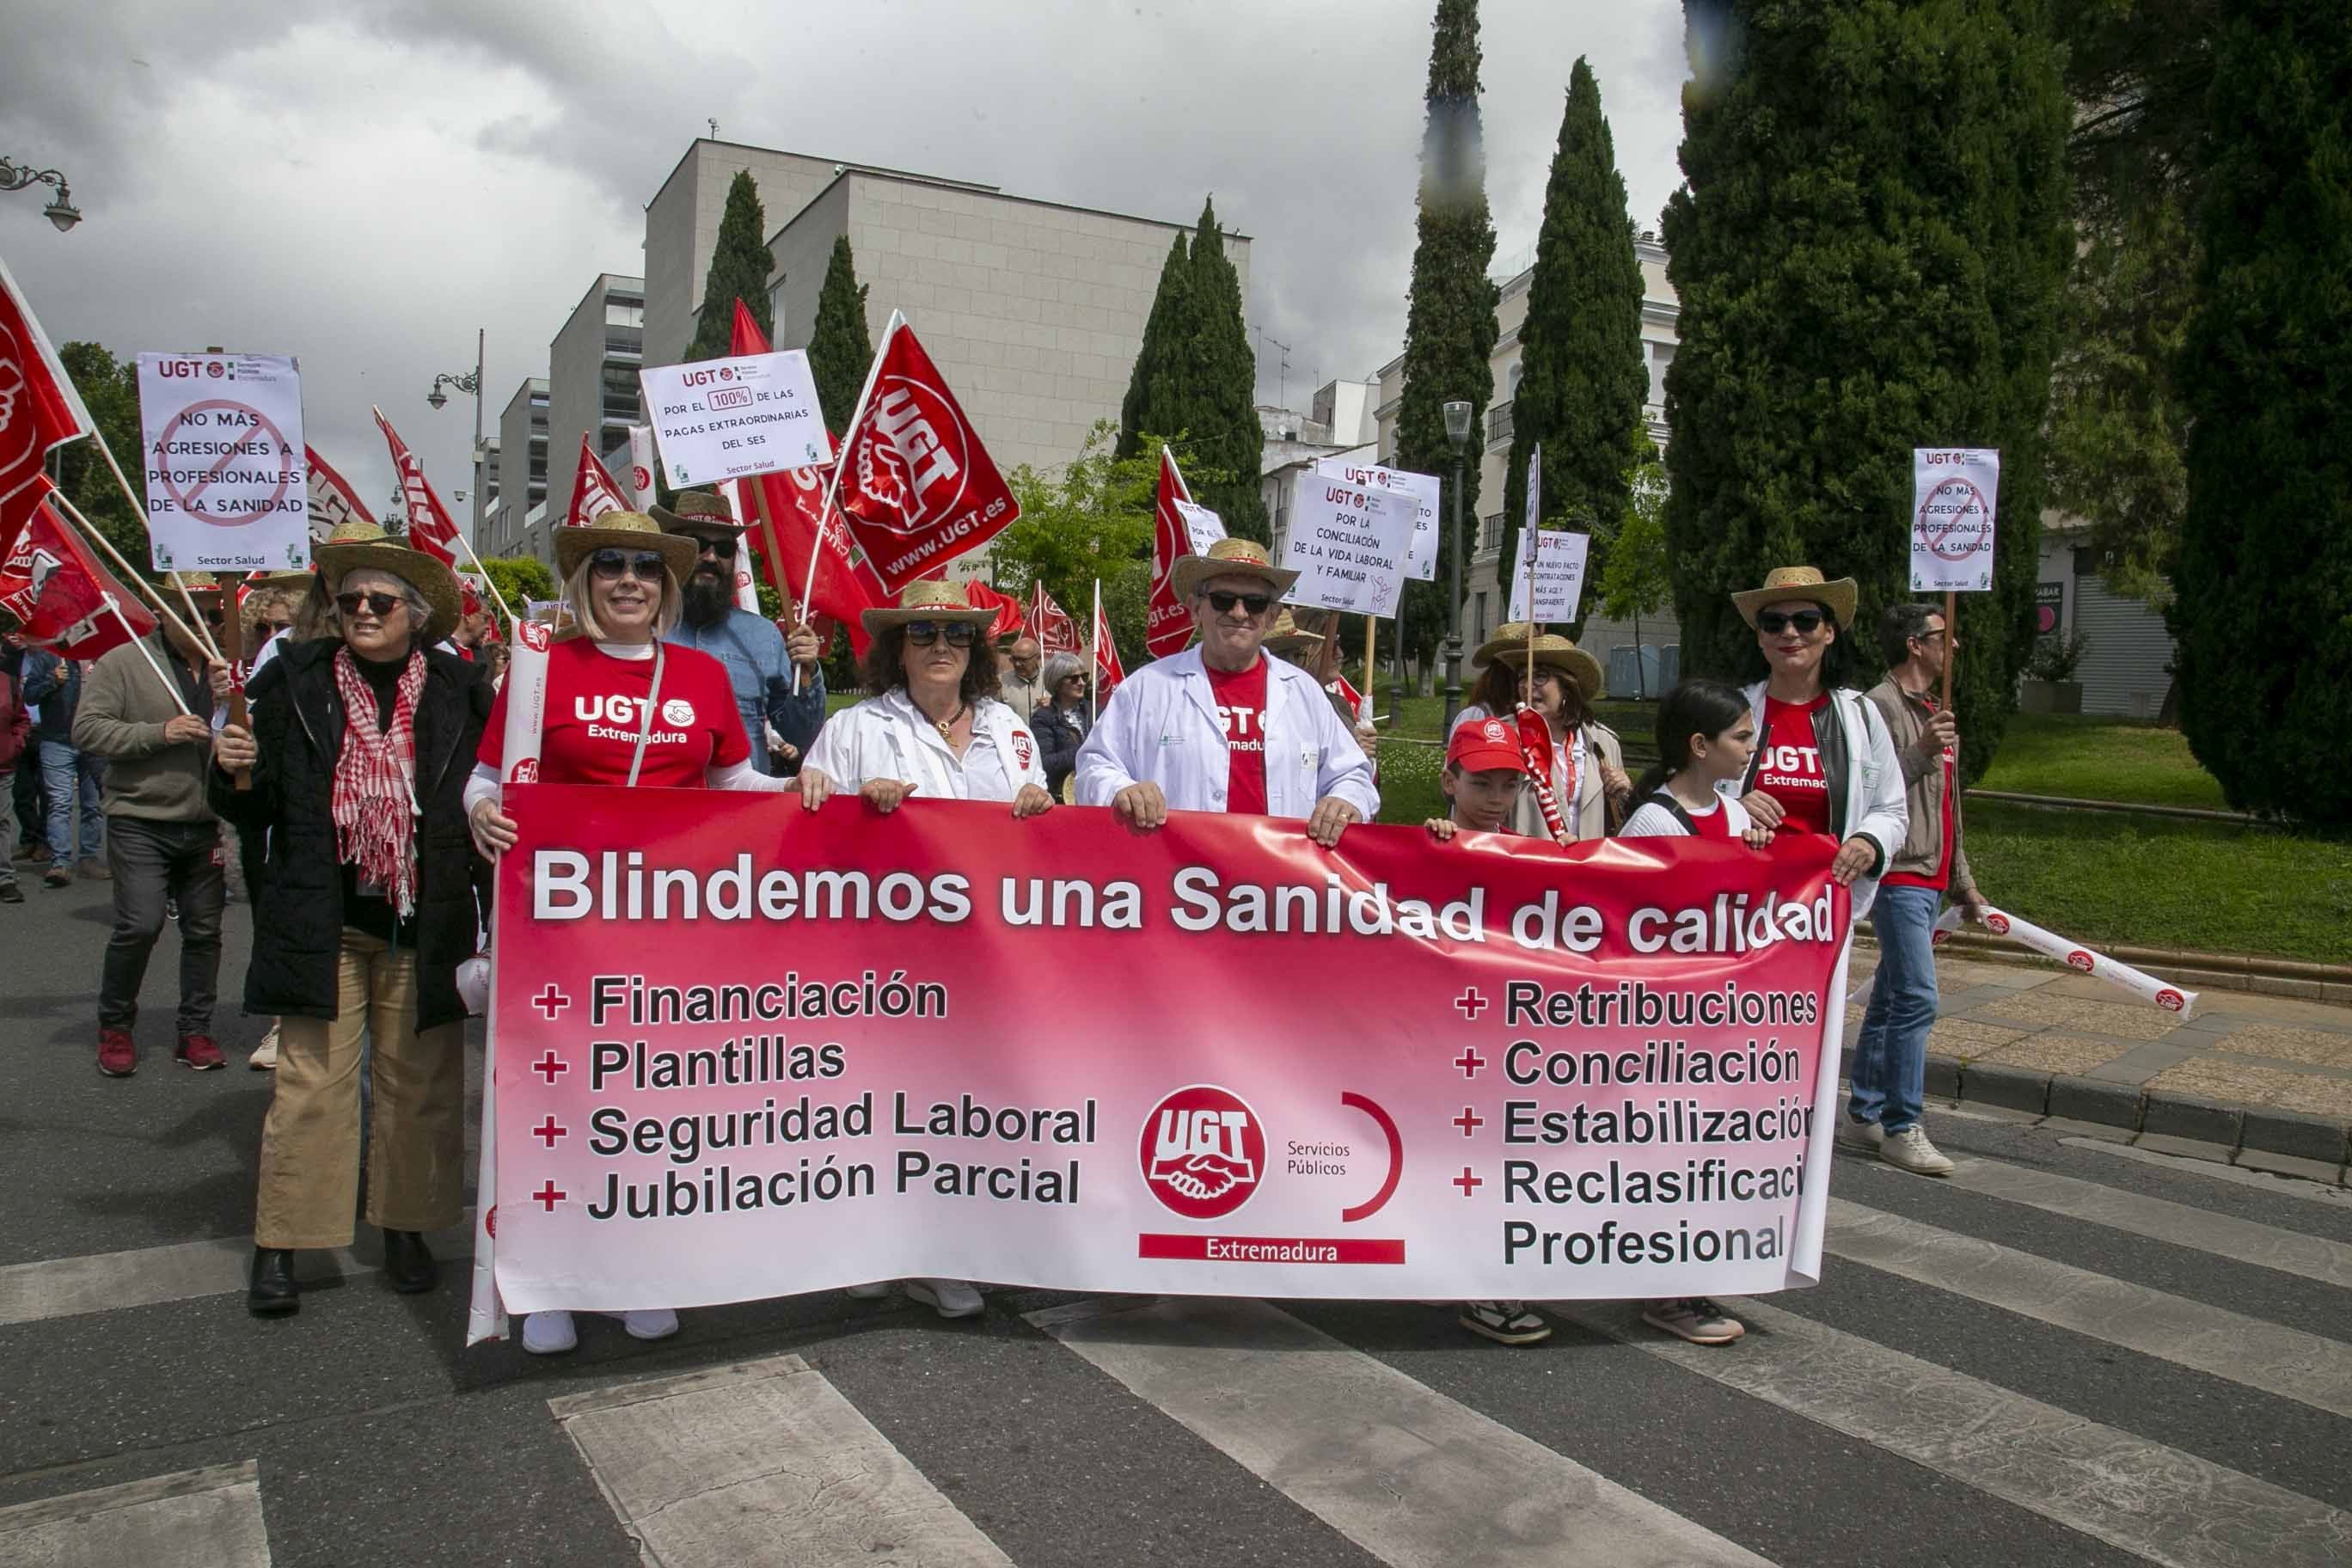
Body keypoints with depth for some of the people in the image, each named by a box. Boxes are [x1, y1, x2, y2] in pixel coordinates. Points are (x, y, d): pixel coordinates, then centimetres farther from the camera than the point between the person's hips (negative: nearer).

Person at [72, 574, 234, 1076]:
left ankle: (195, 1030, 20)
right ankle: (114, 1026, 10)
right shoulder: (123, 663, -2)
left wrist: (230, 702, -9)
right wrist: (159, 733, -18)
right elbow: (86, 729, -9)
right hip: (141, 824, -5)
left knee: (204, 930, 8)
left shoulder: (223, 669, 13)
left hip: (204, 826, 5)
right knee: (139, 926, -11)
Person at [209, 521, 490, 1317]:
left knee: (418, 1080, 9)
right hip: (322, 919, 0)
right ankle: (279, 1246, 12)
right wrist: (236, 772, -14)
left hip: (423, 922, 1)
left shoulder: (458, 691, 3)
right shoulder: (295, 683, 3)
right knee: (310, 1081, 1)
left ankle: (407, 1228, 24)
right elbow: (258, 813, 7)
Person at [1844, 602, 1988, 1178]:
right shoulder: (1879, 706, -10)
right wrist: (1922, 753, -28)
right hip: (1898, 875, -10)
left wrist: (1963, 883, 25)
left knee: (1892, 999, 12)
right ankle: (1902, 1128, -6)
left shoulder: (1930, 709, 21)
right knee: (1916, 999, -12)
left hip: (1928, 878, 10)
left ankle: (1863, 1115, 18)